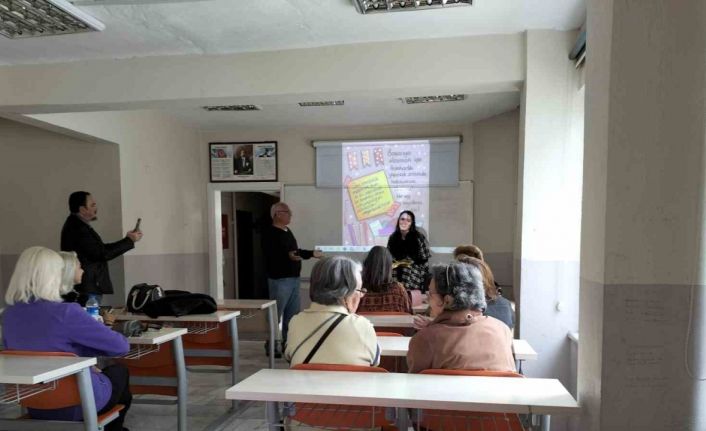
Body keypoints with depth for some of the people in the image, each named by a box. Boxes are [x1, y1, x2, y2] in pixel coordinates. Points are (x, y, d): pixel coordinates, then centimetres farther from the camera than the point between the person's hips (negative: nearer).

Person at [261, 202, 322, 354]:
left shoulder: (287, 231, 16)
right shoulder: (269, 233, -12)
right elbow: (270, 255, -24)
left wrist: (312, 253, 11)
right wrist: (287, 256, -33)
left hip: (294, 278, 9)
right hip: (279, 279, -9)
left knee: (293, 313, 13)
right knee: (276, 314, -2)